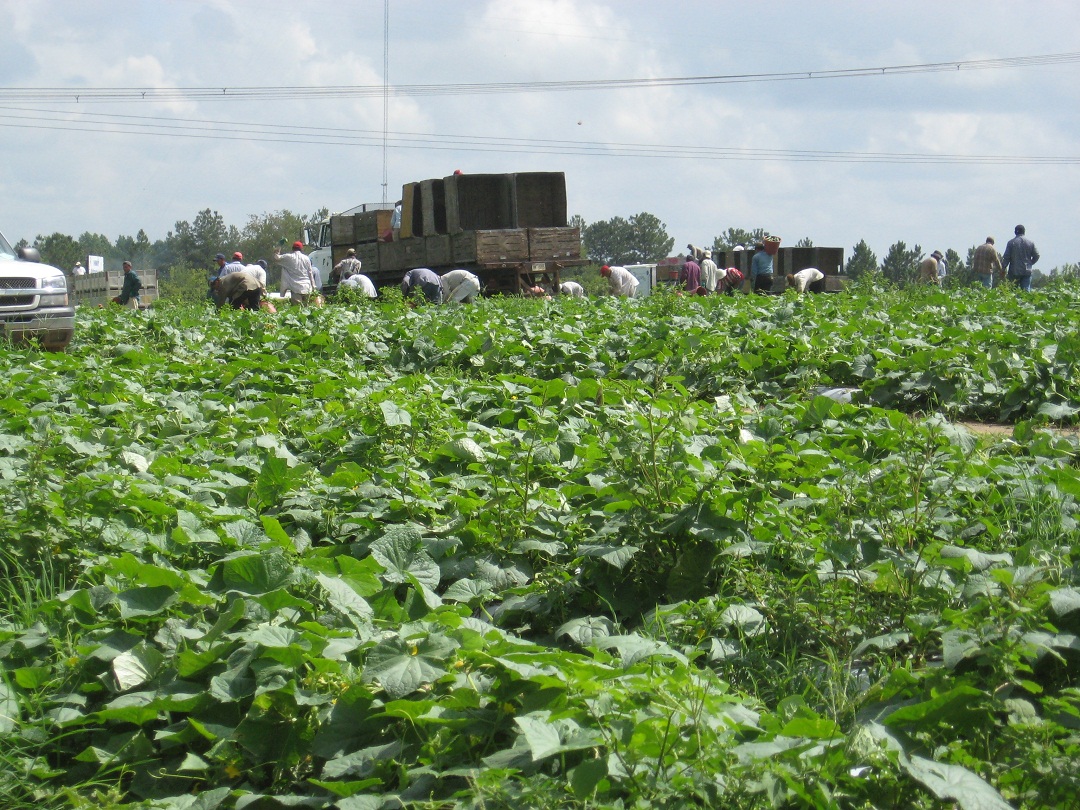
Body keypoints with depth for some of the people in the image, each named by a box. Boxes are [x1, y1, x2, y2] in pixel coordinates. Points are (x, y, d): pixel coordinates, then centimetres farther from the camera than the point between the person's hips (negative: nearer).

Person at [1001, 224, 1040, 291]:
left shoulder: (1011, 242, -3)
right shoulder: (1030, 243, 4)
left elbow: (1006, 257, -5)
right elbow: (1036, 256, 7)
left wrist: (1003, 269, 1)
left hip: (1014, 271, -2)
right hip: (1027, 271, 2)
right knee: (1026, 290, 1)